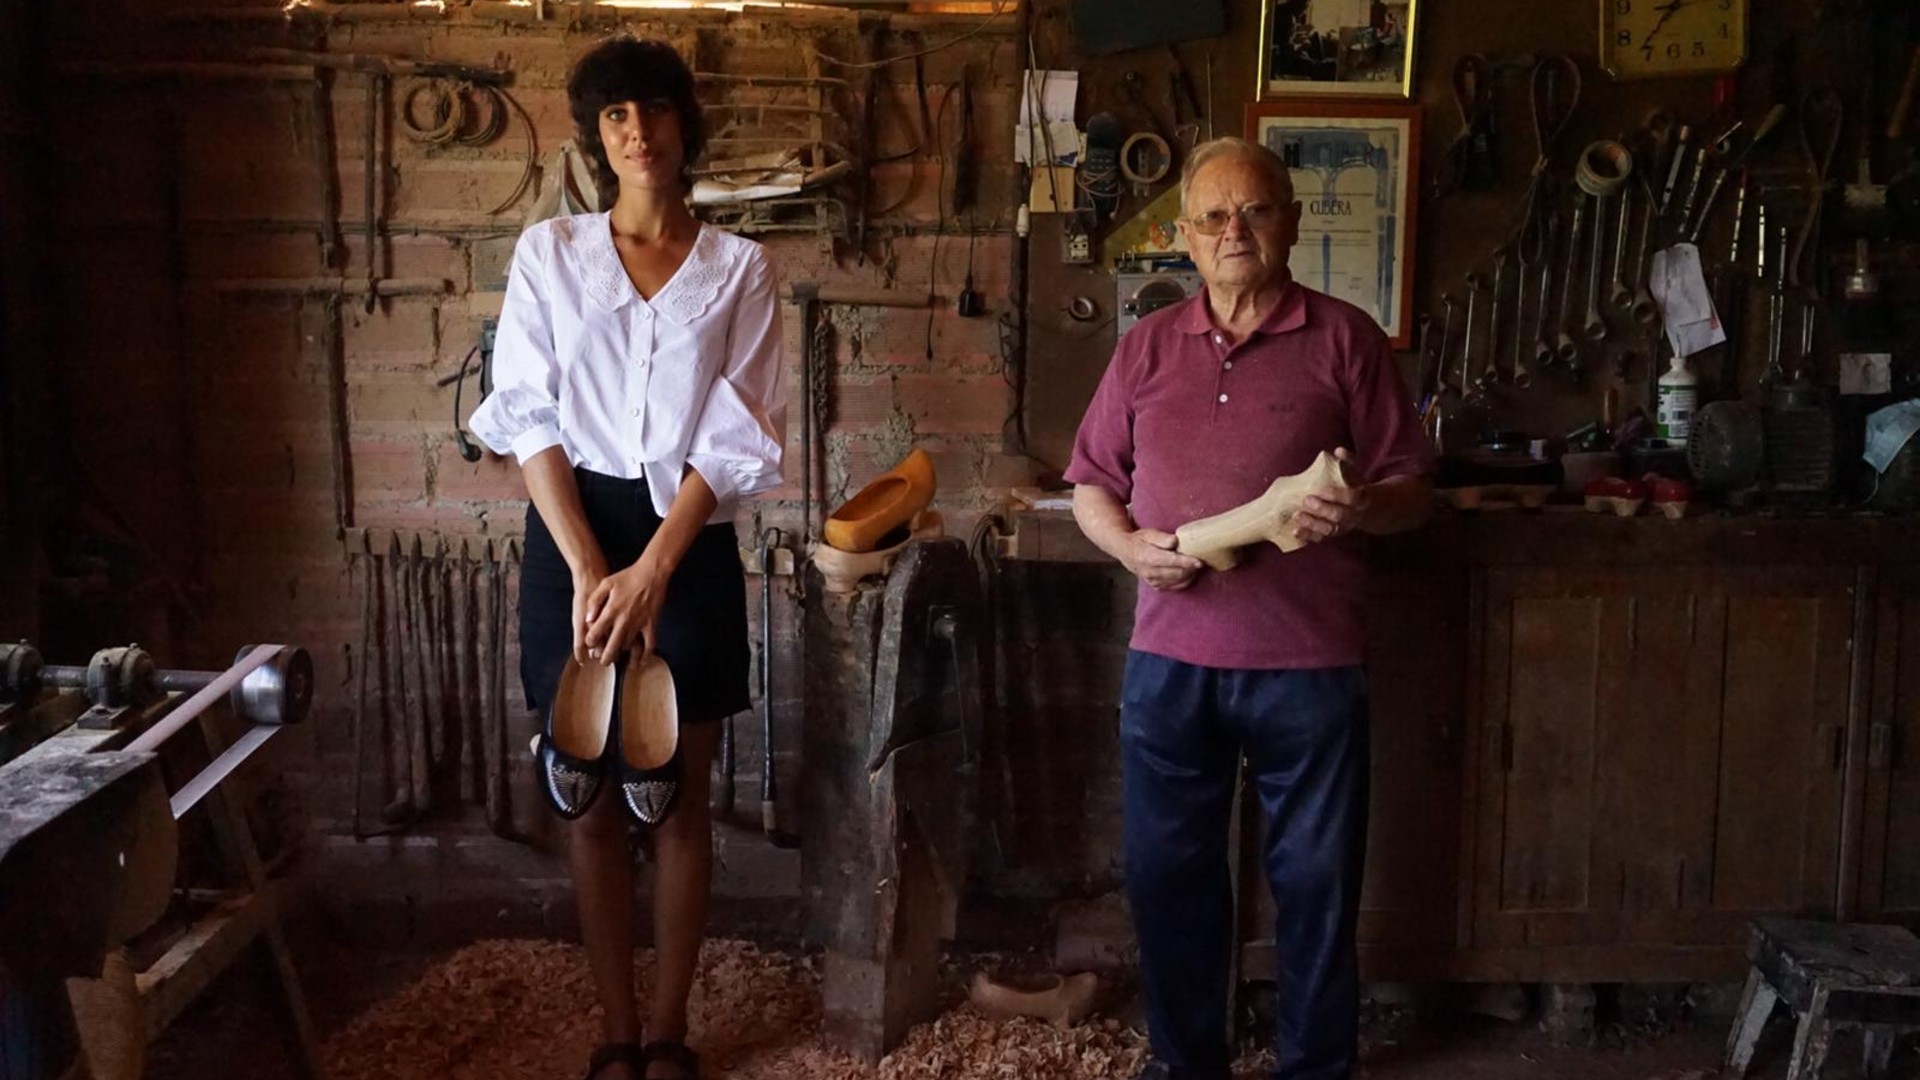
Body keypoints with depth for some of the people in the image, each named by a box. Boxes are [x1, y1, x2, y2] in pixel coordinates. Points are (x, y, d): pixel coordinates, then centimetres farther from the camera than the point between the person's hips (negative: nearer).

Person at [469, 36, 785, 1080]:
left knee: (679, 798, 6)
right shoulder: (548, 252, 4)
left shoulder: (740, 267, 2)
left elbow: (737, 437, -5)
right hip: (572, 529, 1)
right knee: (593, 799, 7)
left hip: (691, 536, 0)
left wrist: (649, 574, -14)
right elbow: (528, 418, -3)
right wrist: (588, 570, -13)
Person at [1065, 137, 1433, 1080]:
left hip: (1308, 666, -2)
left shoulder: (1345, 341, 0)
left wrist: (1361, 509, -21)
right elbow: (1091, 482, 12)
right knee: (1168, 875, 12)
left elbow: (1413, 490, 1)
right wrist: (1130, 547, -8)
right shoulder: (1145, 348, 9)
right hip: (1168, 662, 3)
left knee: (1316, 881, 9)